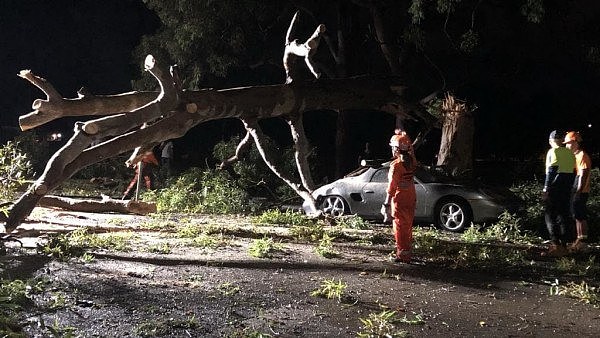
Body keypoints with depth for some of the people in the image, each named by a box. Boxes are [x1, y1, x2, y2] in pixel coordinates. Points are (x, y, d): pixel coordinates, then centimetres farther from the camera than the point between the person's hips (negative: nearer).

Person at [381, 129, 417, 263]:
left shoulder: (396, 165, -18)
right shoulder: (411, 161, 1)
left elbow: (392, 186, -20)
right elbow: (410, 149, 24)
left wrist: (386, 204, -16)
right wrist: (403, 136, 26)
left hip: (400, 200, -7)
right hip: (411, 198, 7)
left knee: (400, 228, 1)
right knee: (408, 227, 17)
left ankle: (402, 254, 4)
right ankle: (407, 251, 26)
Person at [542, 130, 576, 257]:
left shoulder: (553, 152, -8)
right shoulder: (570, 153, 12)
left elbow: (551, 171, -14)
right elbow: (573, 171, 12)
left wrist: (545, 189, -13)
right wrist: (569, 188, 18)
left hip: (554, 187, -6)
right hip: (567, 189, 7)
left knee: (550, 216, -4)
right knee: (563, 217, 11)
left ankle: (556, 245, -13)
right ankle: (563, 245, 13)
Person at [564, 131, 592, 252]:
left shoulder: (582, 155, -13)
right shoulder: (574, 156, 15)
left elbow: (583, 176, -19)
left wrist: (578, 192, -23)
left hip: (580, 192, -9)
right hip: (575, 191, 9)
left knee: (580, 216, -6)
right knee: (577, 216, 13)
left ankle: (582, 242, -2)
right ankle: (580, 240, 20)